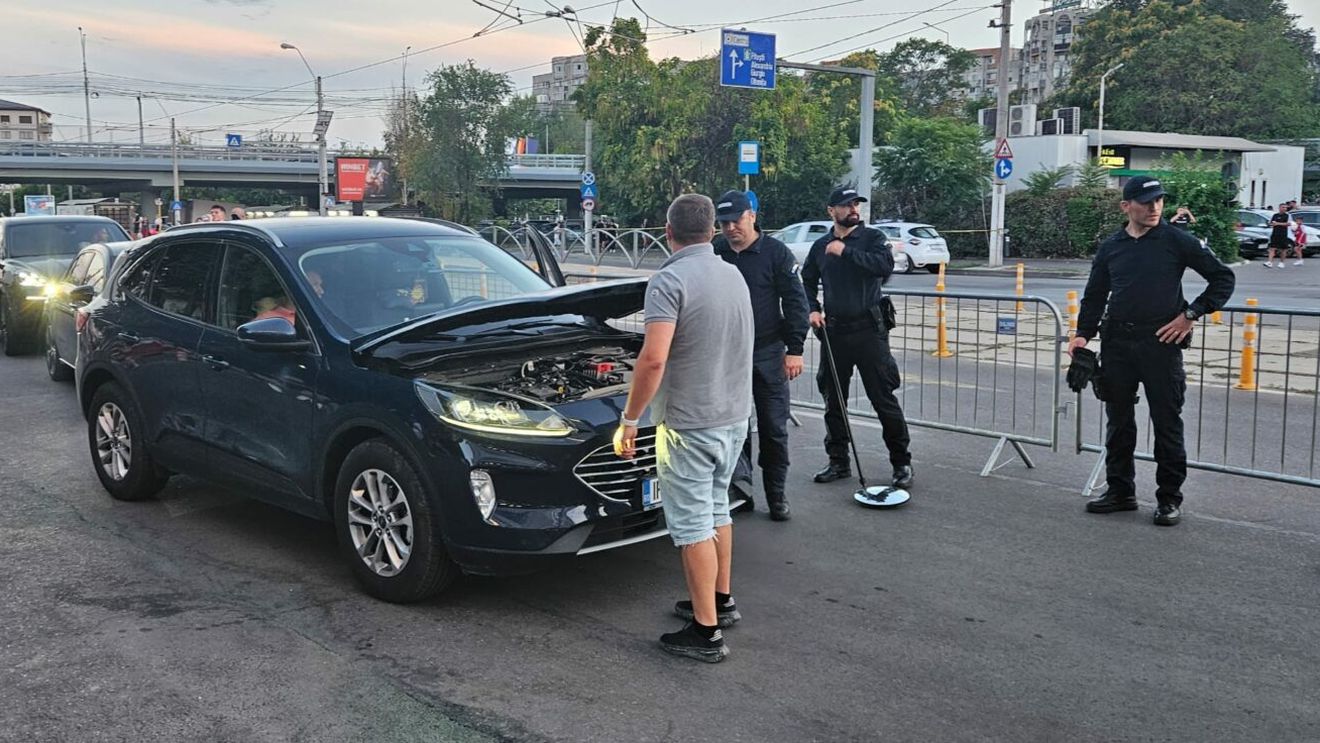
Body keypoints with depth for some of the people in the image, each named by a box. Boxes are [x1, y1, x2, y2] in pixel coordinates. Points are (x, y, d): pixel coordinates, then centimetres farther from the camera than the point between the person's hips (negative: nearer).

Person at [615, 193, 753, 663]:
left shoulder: (669, 281, -18)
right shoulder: (733, 275, 8)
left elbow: (653, 359, -27)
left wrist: (629, 420, -17)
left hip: (690, 422, -8)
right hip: (735, 414, 8)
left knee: (692, 523, -1)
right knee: (716, 508, 22)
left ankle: (706, 632, 5)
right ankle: (721, 600, 35)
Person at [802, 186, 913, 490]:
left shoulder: (872, 237, -1)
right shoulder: (821, 246, 10)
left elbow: (885, 265, -20)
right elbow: (807, 281, 20)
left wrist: (846, 252, -20)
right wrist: (813, 309, 3)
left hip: (869, 330, -4)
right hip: (834, 331, 4)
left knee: (884, 399, -3)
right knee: (834, 401, 10)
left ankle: (901, 463, 8)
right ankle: (838, 462, 23)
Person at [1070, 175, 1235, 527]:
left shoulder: (1177, 241, -1)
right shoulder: (1111, 247, 9)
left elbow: (1223, 278, 2)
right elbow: (1095, 295, 15)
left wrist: (1191, 314, -6)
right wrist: (1083, 333, 2)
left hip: (1161, 342, -4)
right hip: (1117, 343, 4)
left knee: (1167, 423, 1)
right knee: (1118, 420, 10)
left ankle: (1169, 498, 11)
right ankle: (1120, 491, 22)